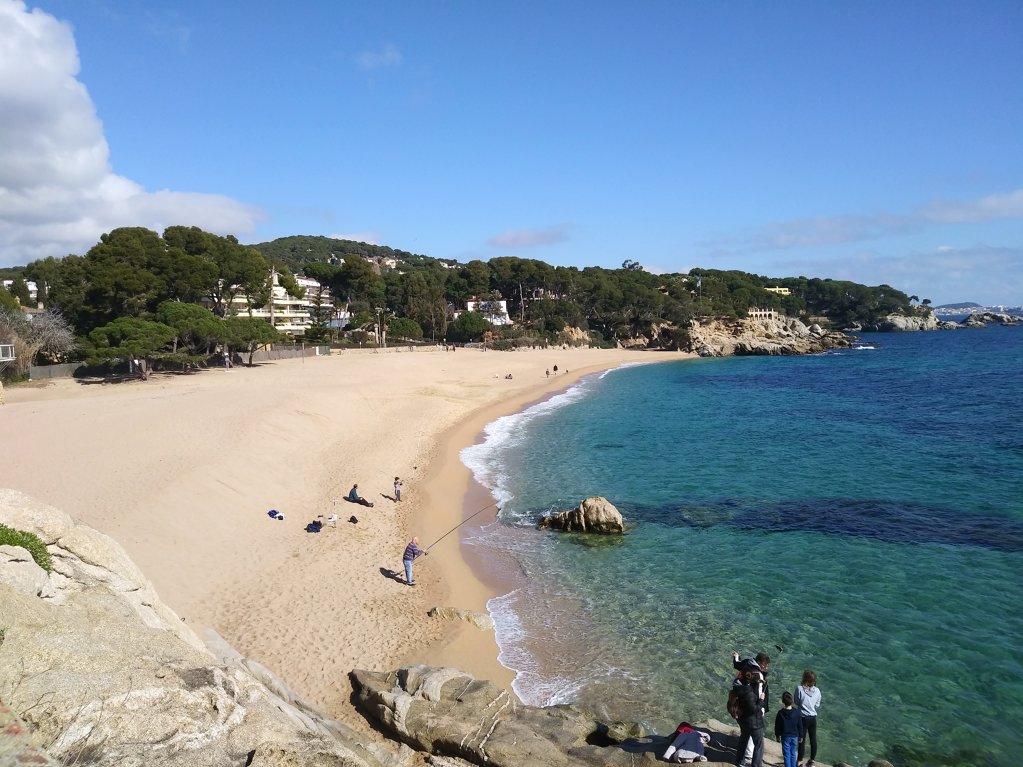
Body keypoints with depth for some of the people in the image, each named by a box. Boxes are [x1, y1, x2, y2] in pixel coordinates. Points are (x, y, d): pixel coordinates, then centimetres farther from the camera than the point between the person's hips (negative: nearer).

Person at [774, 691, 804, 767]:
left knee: (787, 755, 5)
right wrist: (800, 736, 12)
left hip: (785, 737, -2)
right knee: (793, 754, 14)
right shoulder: (797, 712, -10)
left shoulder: (780, 713, -13)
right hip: (795, 736, 2)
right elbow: (800, 725, -1)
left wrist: (777, 735, 10)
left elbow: (777, 726, -4)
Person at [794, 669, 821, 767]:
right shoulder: (817, 691, -8)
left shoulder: (799, 689, -20)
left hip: (803, 717, -3)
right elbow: (817, 705, 3)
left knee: (802, 739, 9)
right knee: (813, 739, 16)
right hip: (813, 718, 3)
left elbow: (796, 701, -8)